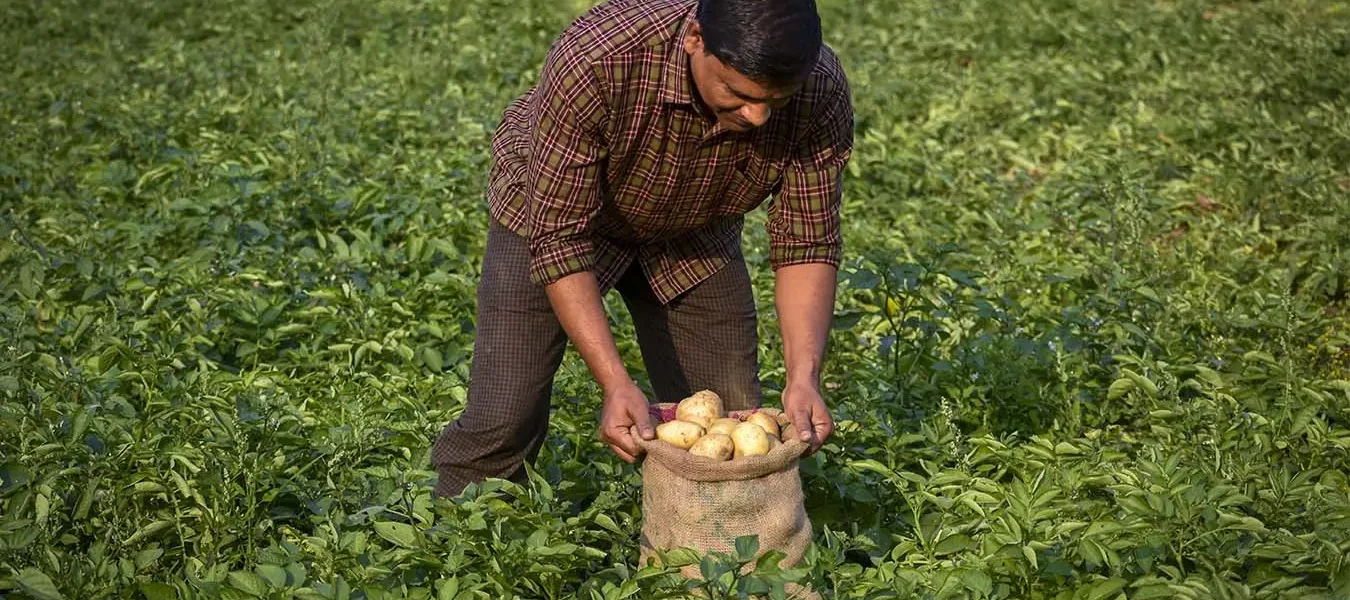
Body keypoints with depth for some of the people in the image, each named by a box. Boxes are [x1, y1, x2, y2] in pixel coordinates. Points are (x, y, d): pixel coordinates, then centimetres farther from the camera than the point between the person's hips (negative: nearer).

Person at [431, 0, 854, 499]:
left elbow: (805, 244, -19)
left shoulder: (822, 95, -29)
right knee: (504, 418, -9)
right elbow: (559, 237, -33)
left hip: (692, 232, 3)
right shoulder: (595, 61, -40)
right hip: (549, 209, -3)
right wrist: (616, 384, -40)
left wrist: (803, 377, -33)